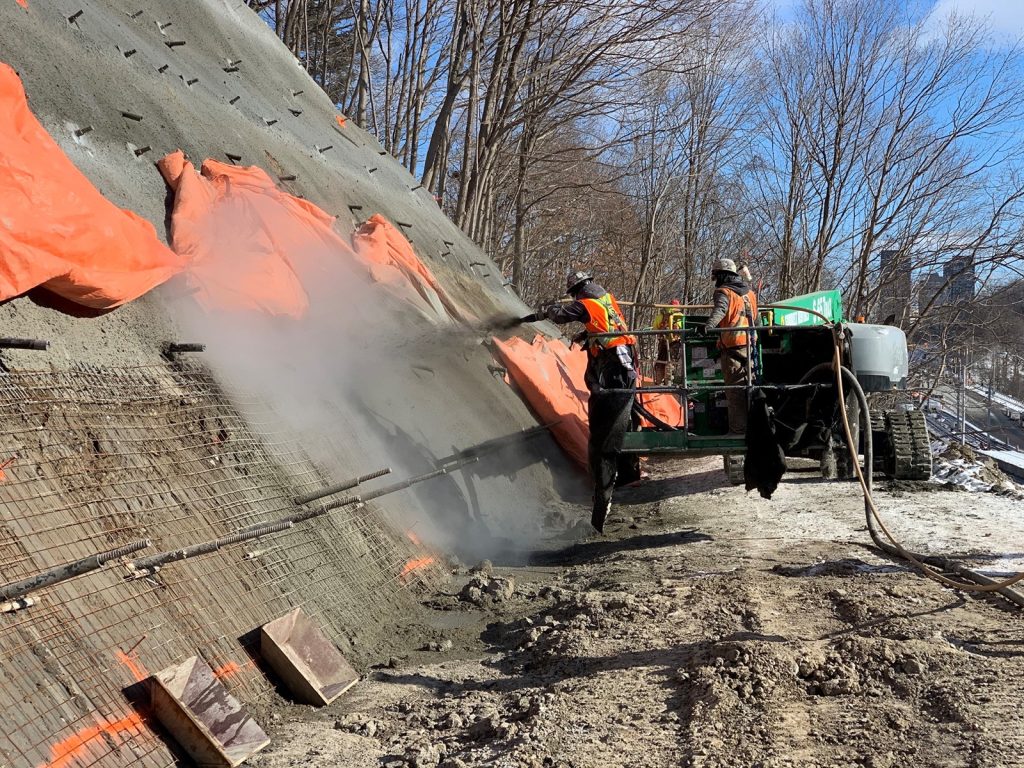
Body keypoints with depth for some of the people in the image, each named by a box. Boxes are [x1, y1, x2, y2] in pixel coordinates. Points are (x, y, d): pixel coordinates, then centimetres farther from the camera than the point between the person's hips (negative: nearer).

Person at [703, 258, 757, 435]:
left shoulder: (724, 292, -4)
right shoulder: (749, 292, 19)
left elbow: (720, 310, -26)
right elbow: (756, 318, 27)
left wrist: (709, 325, -42)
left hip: (732, 347, -7)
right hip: (750, 345, 7)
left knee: (735, 391, -6)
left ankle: (738, 430, -8)